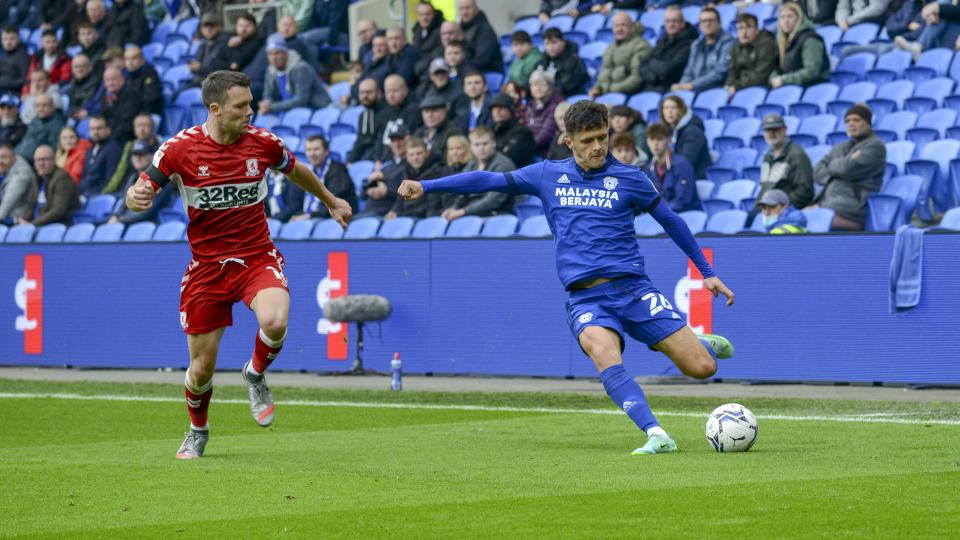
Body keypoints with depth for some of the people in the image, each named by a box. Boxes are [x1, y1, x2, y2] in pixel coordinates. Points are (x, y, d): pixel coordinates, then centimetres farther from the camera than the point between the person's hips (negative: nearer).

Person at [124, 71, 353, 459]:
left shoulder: (262, 142, -6)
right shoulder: (180, 148, -11)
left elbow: (295, 171, 17)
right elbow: (137, 195, -7)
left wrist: (331, 201, 31)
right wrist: (136, 197, -32)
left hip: (258, 258, 0)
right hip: (207, 264, 0)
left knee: (275, 321, -31)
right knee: (201, 368, 3)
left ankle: (256, 376, 3)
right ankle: (197, 431, 35)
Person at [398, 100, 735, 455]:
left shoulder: (628, 178, 6)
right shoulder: (548, 175, 9)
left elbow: (671, 222, 16)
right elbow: (489, 180, 10)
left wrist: (707, 272, 18)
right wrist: (426, 187, 3)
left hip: (632, 289, 0)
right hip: (585, 298, 0)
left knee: (702, 368, -8)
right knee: (604, 354, -34)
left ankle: (705, 343, 30)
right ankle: (657, 437, -37)